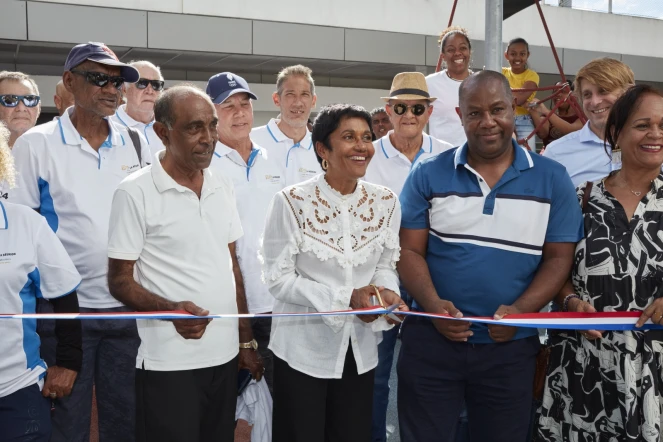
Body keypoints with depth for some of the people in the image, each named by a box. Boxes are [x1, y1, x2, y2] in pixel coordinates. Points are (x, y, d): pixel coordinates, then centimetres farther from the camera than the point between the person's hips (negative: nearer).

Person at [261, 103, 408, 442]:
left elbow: (386, 266, 7)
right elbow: (278, 278, -14)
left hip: (360, 349, 4)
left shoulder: (385, 202, -1)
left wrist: (386, 293, -16)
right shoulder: (291, 202, -14)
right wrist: (345, 298, -22)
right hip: (303, 348, -4)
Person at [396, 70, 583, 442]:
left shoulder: (552, 179, 1)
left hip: (511, 346, 1)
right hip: (432, 339, 0)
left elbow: (559, 258, 0)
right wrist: (433, 304, -19)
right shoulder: (428, 175, 0)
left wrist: (520, 310, -16)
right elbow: (410, 251, -1)